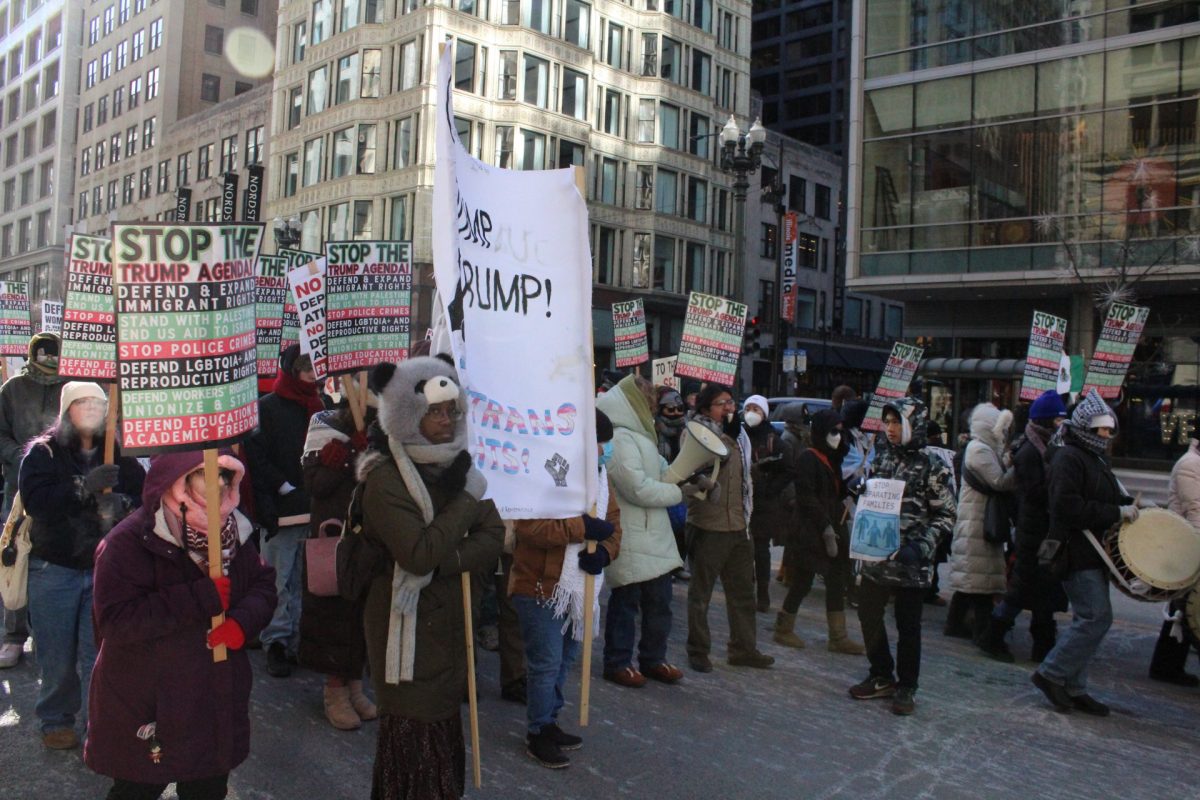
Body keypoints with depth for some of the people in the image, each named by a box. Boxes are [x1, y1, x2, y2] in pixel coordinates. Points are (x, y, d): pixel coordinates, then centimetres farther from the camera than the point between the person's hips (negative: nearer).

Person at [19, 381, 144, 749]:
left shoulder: (120, 455, 4)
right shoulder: (43, 451, -1)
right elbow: (35, 500, -16)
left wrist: (122, 504, -23)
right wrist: (84, 487, -28)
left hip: (107, 569, 1)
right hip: (54, 568, -1)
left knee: (101, 652, 0)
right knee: (58, 654, 8)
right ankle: (56, 721, 29)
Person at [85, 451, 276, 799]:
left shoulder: (233, 532, -1)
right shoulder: (130, 541, -20)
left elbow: (263, 584, 4)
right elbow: (116, 621, -27)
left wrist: (243, 621, -18)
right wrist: (202, 597, -28)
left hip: (217, 702, 6)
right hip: (145, 711, -5)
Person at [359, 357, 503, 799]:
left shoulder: (458, 465, 6)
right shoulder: (385, 479, -15)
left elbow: (492, 538, -2)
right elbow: (420, 554, -24)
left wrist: (446, 560, -18)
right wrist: (461, 499, -17)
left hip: (449, 619, 6)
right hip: (407, 622, -6)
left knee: (444, 729, 16)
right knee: (413, 735, 2)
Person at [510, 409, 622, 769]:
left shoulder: (600, 476, 9)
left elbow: (613, 523, 12)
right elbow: (530, 526, -28)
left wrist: (605, 551, -10)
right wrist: (583, 527, -28)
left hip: (578, 588, 8)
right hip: (542, 587, -8)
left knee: (564, 661, 19)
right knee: (546, 664, -1)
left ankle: (548, 722, 35)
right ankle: (538, 734, 17)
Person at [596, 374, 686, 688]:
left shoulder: (638, 435, 16)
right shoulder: (620, 438, -17)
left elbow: (661, 470, 22)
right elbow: (639, 489, -21)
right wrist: (679, 492, -10)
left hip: (653, 535, 9)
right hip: (631, 538, -9)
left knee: (658, 600, 15)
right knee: (627, 601, 3)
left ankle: (653, 659, 28)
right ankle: (618, 663, 17)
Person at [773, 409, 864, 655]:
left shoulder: (832, 459, 16)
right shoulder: (807, 458, -10)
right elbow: (807, 498, -16)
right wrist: (826, 528, -19)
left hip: (831, 530, 8)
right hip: (810, 533, -8)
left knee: (837, 582, 6)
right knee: (803, 581, 0)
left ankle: (838, 637, 12)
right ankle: (783, 629, 15)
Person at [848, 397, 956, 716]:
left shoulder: (931, 466, -7)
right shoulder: (881, 457, 7)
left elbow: (946, 516, -6)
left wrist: (921, 546, -18)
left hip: (910, 561, -5)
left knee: (908, 626, 5)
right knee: (868, 616, 11)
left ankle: (906, 687, 21)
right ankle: (881, 677, 29)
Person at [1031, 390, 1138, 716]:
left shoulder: (1096, 458, 19)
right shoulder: (1068, 458, -13)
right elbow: (1068, 508, -24)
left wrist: (1130, 506, 10)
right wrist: (1116, 512, -20)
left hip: (1094, 551, 10)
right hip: (1077, 552, -10)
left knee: (1089, 620, 11)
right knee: (1097, 618, -12)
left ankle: (1073, 688, 18)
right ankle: (1051, 673, -1)